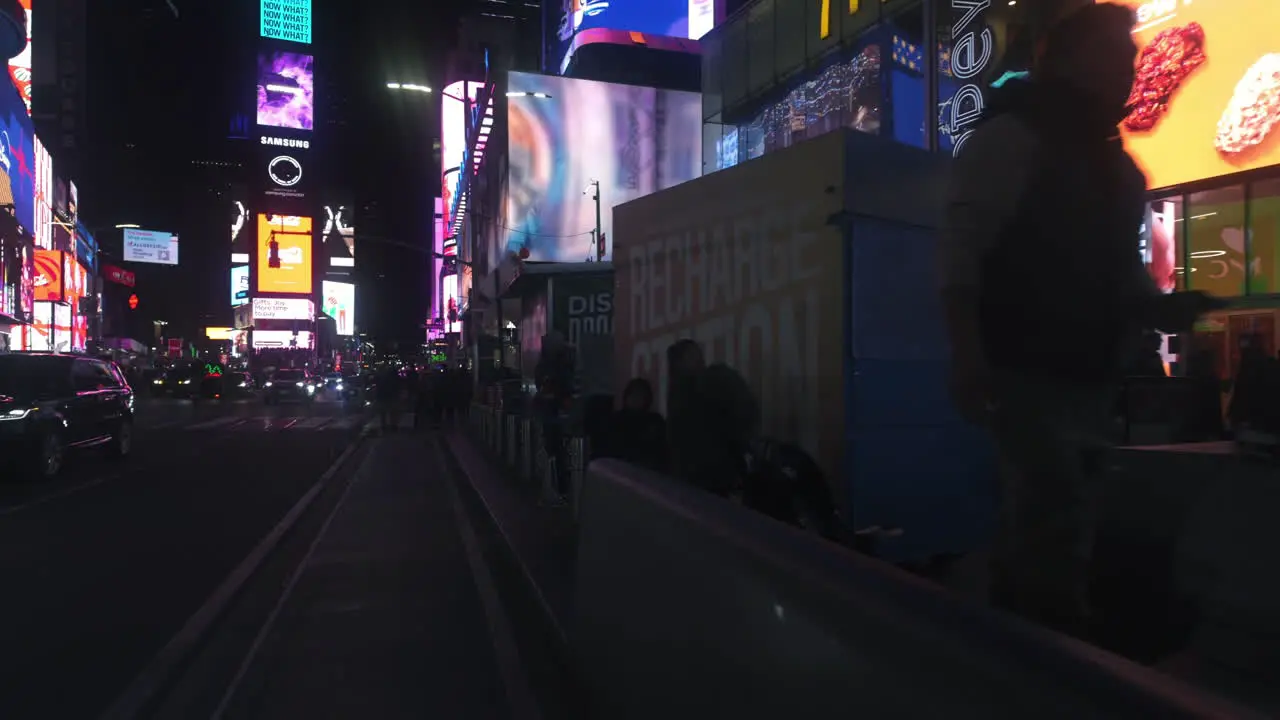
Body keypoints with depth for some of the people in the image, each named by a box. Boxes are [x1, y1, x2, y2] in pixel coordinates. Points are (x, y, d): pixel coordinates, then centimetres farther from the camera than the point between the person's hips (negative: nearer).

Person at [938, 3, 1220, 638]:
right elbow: (960, 250, -15)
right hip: (1026, 369, -8)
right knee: (1056, 520, -15)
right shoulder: (1013, 138, -4)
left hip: (1087, 375, 8)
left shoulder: (1116, 168, 21)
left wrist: (1161, 308, 5)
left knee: (1039, 516, 13)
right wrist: (968, 353, -25)